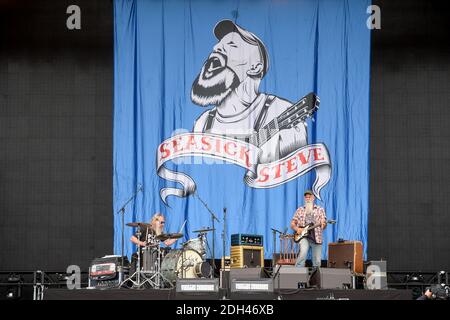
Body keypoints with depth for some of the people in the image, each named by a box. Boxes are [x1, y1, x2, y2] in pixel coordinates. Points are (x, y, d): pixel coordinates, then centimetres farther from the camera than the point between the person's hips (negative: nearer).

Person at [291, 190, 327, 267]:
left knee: (317, 261, 0)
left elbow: (324, 223, 3)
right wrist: (297, 229, -8)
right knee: (303, 252, -28)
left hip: (316, 238, 1)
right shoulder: (300, 210, 12)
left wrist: (323, 225, -21)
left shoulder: (320, 210, 11)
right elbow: (292, 224, 13)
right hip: (304, 237, -1)